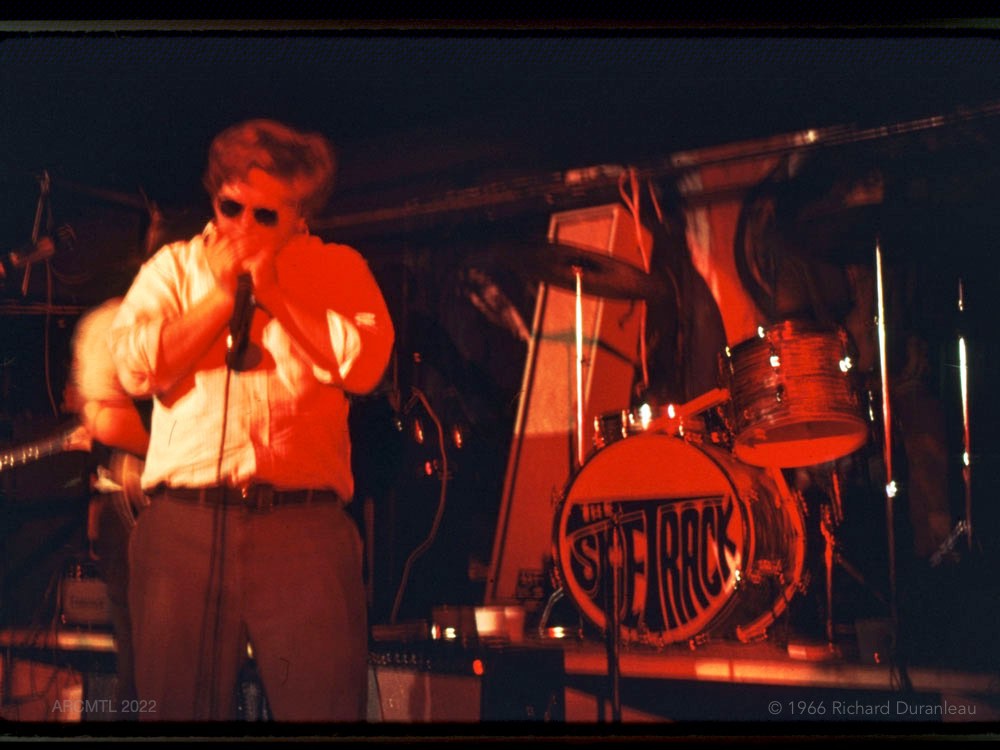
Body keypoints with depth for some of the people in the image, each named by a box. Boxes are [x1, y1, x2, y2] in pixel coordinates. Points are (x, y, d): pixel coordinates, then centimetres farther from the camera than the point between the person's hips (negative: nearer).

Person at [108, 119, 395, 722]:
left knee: (325, 703, -5)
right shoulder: (174, 266, 17)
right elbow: (136, 366, 1)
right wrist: (224, 292, 0)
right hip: (185, 521, 1)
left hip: (305, 527, -1)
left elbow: (363, 364, -4)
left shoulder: (340, 268, 14)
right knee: (178, 706, 3)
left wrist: (271, 291, -3)